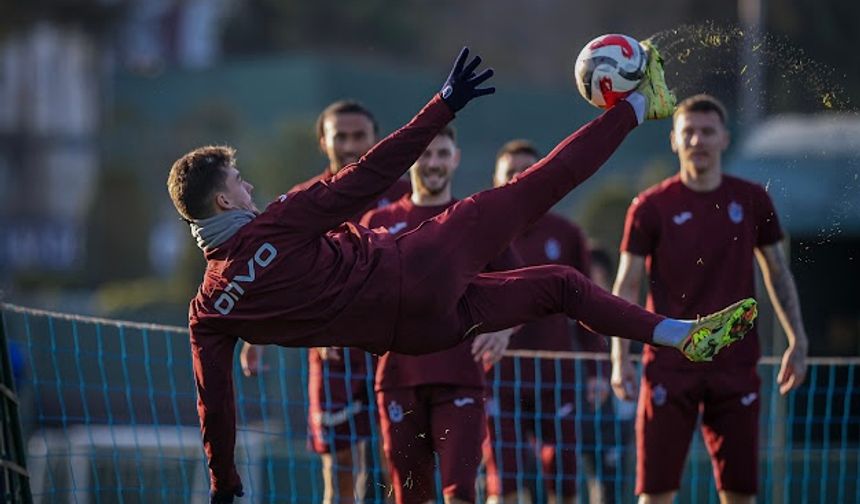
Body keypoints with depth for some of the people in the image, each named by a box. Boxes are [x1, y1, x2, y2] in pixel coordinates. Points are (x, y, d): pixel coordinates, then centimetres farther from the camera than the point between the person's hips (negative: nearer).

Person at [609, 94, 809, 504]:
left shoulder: (752, 201, 6)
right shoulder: (650, 207, -1)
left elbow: (777, 273, 14)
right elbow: (626, 286, 0)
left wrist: (797, 340, 7)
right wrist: (620, 356, -8)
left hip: (735, 366, 2)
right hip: (669, 368, -2)